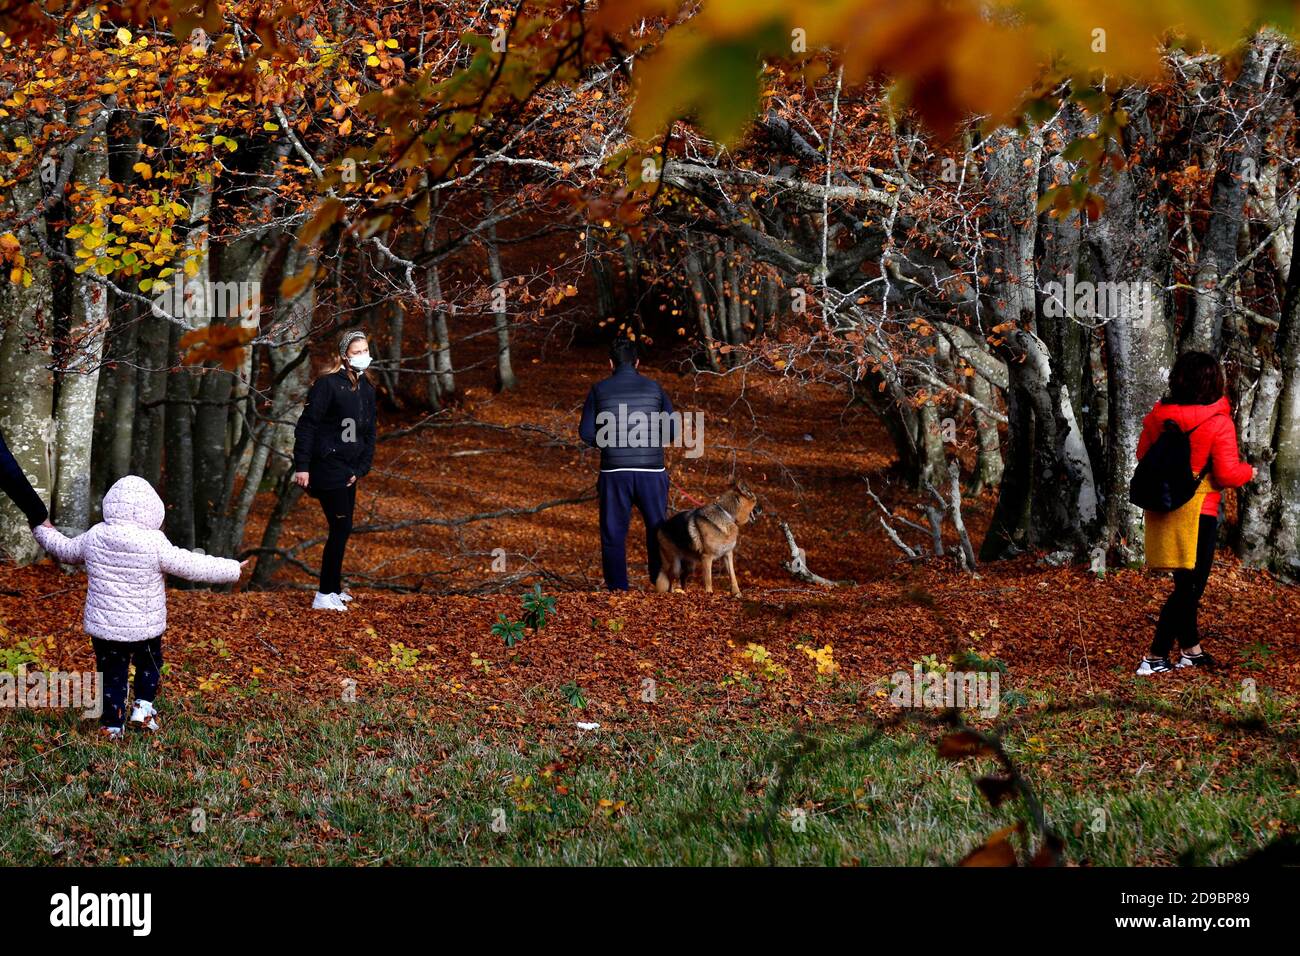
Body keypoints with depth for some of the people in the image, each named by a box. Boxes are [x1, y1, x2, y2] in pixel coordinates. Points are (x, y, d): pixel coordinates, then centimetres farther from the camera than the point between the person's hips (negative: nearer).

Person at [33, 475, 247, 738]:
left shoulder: (94, 538, -7)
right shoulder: (155, 545, -19)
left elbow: (66, 550, 13)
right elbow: (193, 567, -15)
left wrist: (43, 532, 34)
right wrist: (232, 570, -3)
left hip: (104, 626, 2)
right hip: (145, 626, -2)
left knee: (112, 674, 12)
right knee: (149, 665, 23)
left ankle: (112, 725, 15)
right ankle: (143, 708, 13)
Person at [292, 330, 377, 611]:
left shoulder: (367, 389, 11)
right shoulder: (328, 384, -12)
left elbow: (369, 433, 15)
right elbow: (307, 425, -14)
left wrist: (361, 469, 4)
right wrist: (302, 466, -18)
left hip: (348, 470, 8)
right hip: (326, 467, -8)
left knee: (342, 529, 13)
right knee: (340, 528, -10)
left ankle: (334, 589, 25)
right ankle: (325, 595, -5)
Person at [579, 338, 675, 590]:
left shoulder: (599, 389, 0)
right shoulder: (654, 388, 2)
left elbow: (586, 432, 0)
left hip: (614, 472, -1)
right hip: (651, 472, 1)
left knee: (613, 532, 8)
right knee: (657, 529, 13)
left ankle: (617, 587, 4)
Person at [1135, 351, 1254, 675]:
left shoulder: (1159, 414, -4)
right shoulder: (1218, 423, -18)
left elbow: (1142, 454, 9)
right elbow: (1227, 475, -18)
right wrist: (1248, 471, 3)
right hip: (1199, 512, -6)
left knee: (1185, 581, 21)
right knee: (1190, 585, 4)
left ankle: (1191, 648, 33)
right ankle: (1155, 657, -1)